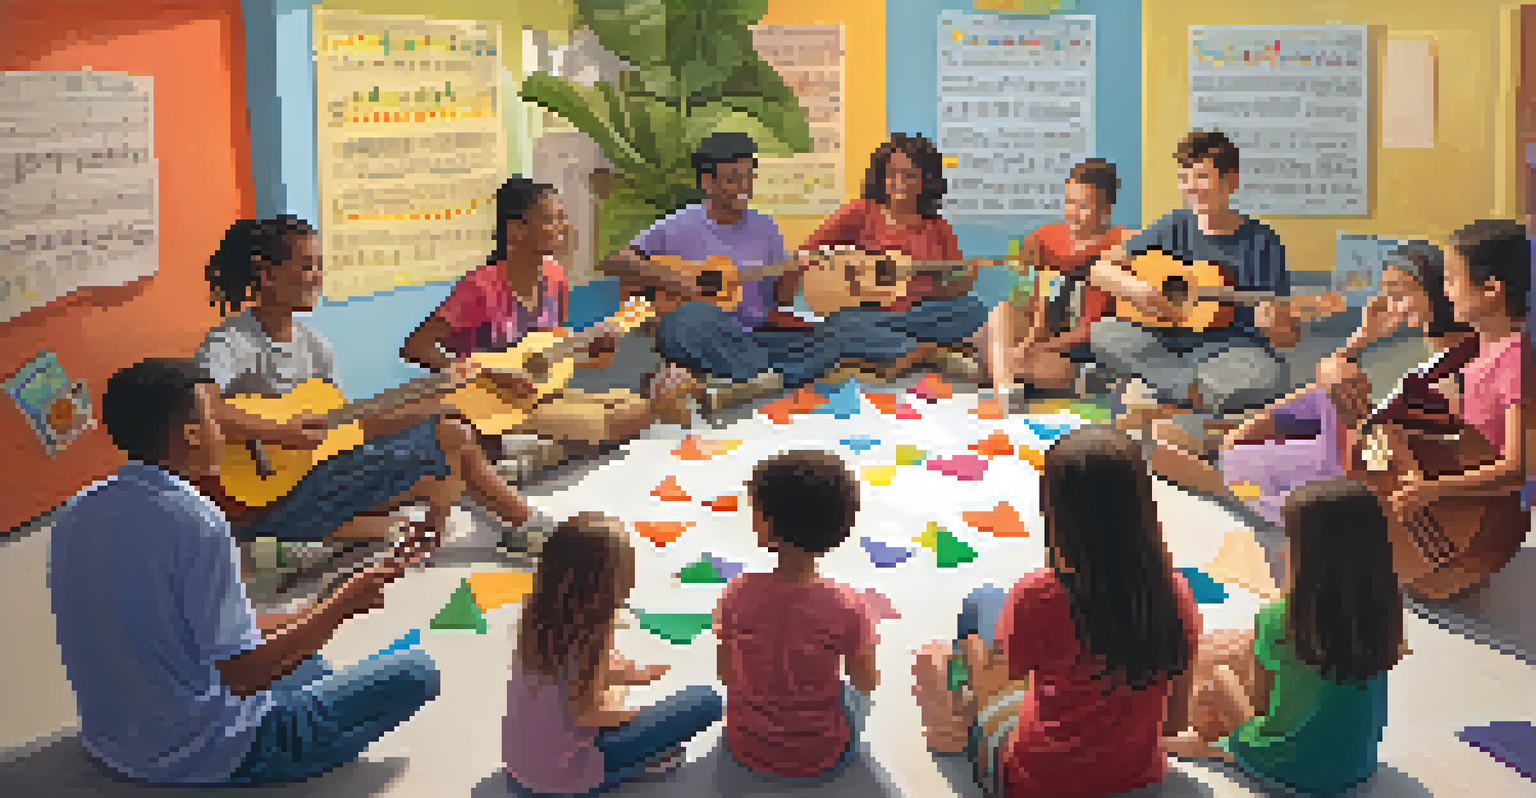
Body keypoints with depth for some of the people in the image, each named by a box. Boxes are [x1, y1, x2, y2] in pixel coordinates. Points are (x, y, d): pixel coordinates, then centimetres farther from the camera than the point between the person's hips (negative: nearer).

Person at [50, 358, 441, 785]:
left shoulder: (75, 515, 0)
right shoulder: (198, 523, -25)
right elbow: (243, 675, -25)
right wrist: (342, 605, -12)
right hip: (204, 759, -8)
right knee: (415, 671, -4)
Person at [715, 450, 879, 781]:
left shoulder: (738, 593, -21)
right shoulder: (848, 607, -27)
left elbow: (726, 674, -7)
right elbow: (868, 684, -11)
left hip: (746, 749, 2)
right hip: (820, 760, -2)